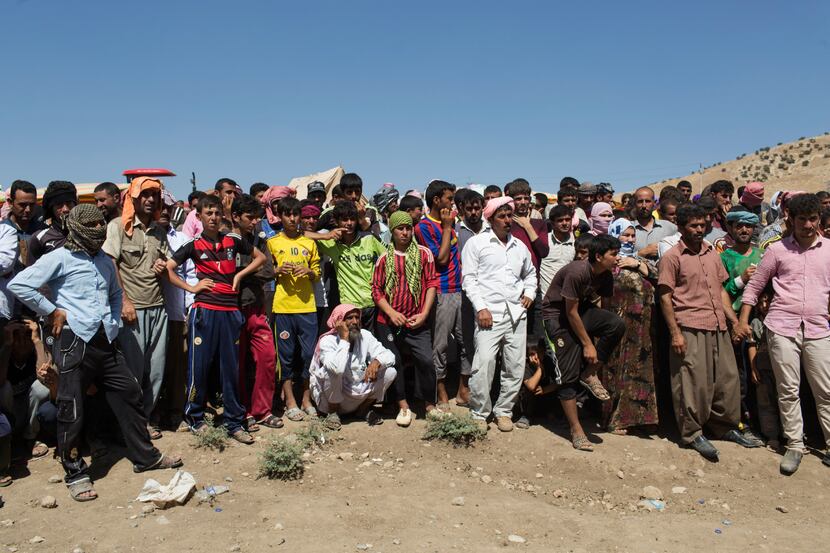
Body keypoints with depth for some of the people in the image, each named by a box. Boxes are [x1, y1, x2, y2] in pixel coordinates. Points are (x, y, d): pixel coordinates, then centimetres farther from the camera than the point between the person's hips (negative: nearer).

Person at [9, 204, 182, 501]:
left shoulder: (105, 261, 16)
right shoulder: (60, 258, -5)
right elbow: (18, 284, -12)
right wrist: (52, 311, -9)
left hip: (104, 341, 7)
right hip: (74, 342, -7)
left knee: (129, 395, 10)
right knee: (72, 409, 1)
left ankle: (145, 456, 24)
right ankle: (76, 473, 15)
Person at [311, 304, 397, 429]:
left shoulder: (365, 336, -4)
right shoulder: (327, 341, -20)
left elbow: (389, 355, -8)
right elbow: (337, 368, -39)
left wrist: (376, 362, -30)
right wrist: (344, 339, -30)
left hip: (358, 395, 5)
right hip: (331, 399, -4)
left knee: (390, 371, -11)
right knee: (333, 370, -34)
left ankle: (364, 409, 9)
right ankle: (332, 413, -7)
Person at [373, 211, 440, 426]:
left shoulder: (423, 253, 3)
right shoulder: (384, 258, 5)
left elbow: (432, 284, 0)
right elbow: (376, 289, 3)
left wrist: (424, 314, -7)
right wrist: (391, 313, -10)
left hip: (417, 322, -1)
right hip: (389, 322, 1)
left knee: (426, 360, -11)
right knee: (394, 362, 6)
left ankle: (430, 404, 8)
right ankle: (404, 407, 20)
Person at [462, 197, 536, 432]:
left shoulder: (519, 246, 17)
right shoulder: (476, 243, 2)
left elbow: (530, 273, 32)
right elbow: (468, 278, -2)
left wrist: (530, 293, 13)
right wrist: (480, 307, -11)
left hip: (517, 314, 5)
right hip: (490, 314, -5)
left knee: (515, 367, 5)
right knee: (483, 365, -13)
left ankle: (504, 410, 21)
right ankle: (479, 413, 4)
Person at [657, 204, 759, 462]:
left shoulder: (712, 254, 15)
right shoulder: (672, 257, -4)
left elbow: (721, 290, 20)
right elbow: (665, 296, -7)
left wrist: (735, 321, 12)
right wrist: (675, 333, -12)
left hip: (718, 327, 6)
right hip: (690, 328, -6)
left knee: (727, 377, 11)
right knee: (693, 382, -2)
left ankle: (725, 426, 29)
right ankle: (692, 433, 13)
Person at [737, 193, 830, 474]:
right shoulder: (777, 250, 3)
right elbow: (754, 286, 7)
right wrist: (743, 320, 2)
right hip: (782, 327, -1)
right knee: (788, 390, 4)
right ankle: (794, 445, 15)